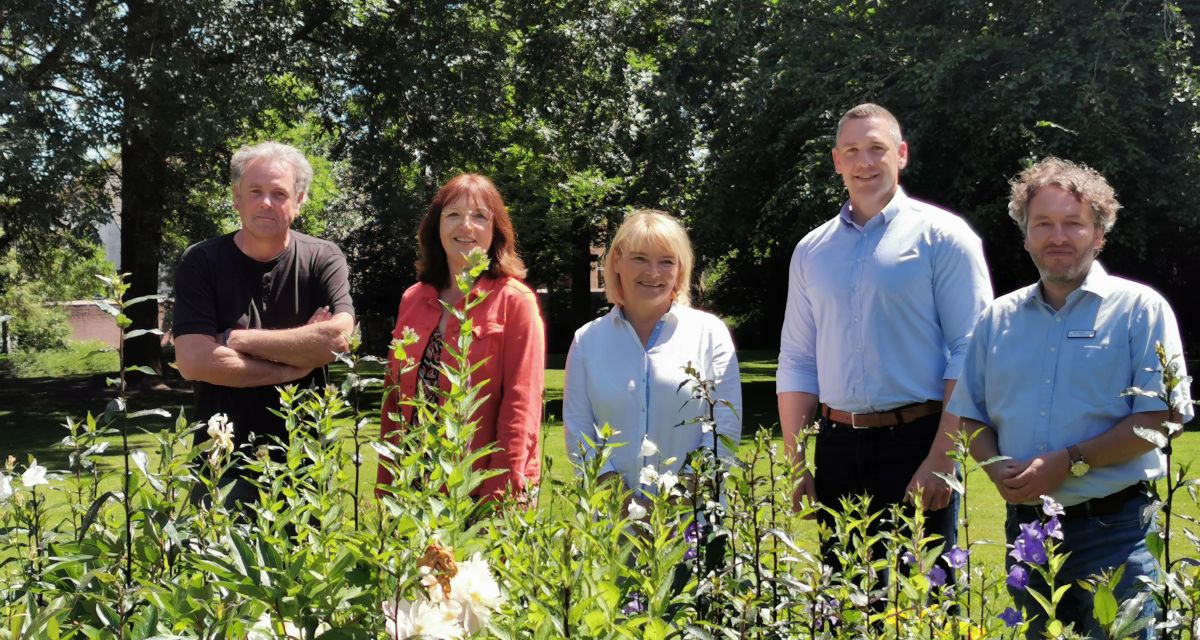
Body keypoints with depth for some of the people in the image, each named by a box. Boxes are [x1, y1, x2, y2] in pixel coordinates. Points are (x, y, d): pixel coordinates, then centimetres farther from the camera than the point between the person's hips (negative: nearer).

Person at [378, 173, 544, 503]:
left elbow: (521, 405, -12)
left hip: (484, 490, -5)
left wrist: (502, 494, -19)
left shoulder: (515, 301, -6)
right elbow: (394, 396, 12)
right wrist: (385, 484, 7)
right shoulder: (413, 299, 9)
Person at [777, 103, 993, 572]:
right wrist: (796, 463, 6)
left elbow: (969, 354, -8)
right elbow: (796, 363, 13)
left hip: (915, 443, -4)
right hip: (836, 449, 5)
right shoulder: (812, 251, 12)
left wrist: (940, 459, -15)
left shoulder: (941, 236, -2)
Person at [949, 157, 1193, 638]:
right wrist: (997, 467, -8)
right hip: (1025, 526, 5)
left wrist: (1069, 463, -18)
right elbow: (970, 417, 13)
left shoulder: (1139, 308, -2)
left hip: (1113, 528, -4)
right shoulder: (998, 318, 12)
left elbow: (1160, 417, -10)